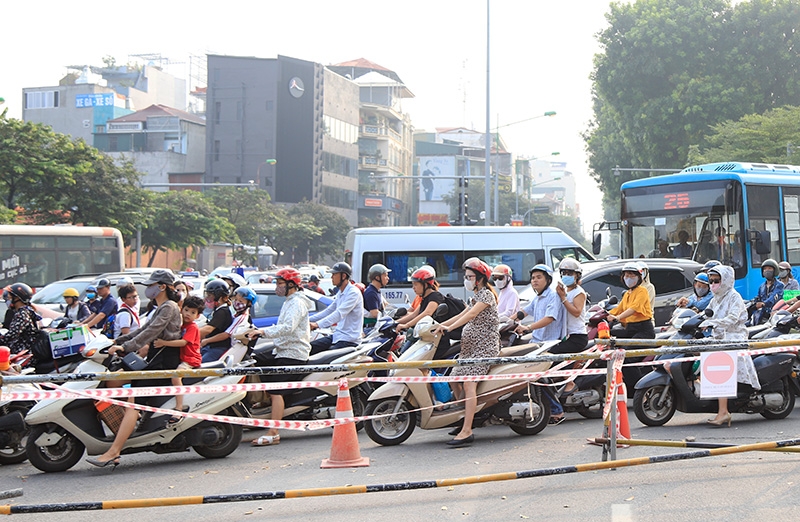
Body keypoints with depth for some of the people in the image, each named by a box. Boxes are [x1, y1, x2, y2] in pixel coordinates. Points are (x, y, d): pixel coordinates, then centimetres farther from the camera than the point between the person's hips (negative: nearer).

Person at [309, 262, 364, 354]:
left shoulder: (354, 292, -15)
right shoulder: (340, 293, 16)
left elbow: (339, 313, -27)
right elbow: (328, 311, 22)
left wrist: (318, 324, -36)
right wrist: (308, 320, 12)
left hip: (349, 339, -10)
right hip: (337, 335, 10)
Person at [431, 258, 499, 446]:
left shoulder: (486, 294, -9)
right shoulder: (477, 296, 22)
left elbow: (471, 315, -22)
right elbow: (462, 315, 23)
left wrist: (449, 327, -29)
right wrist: (439, 325, 15)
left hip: (484, 346, -11)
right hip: (471, 346, 11)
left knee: (469, 384, -21)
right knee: (454, 379, 11)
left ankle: (467, 431, -29)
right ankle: (465, 420, 22)